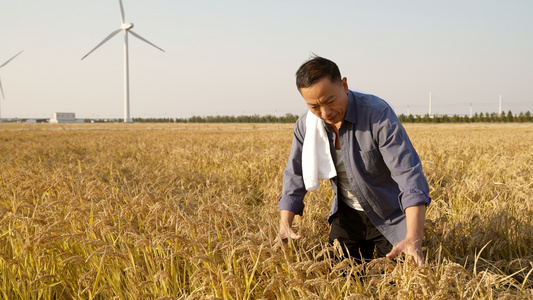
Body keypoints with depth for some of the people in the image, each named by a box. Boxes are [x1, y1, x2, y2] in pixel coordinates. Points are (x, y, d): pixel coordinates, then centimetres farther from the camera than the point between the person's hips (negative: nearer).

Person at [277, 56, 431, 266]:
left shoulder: (379, 114, -29)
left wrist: (414, 238, -48)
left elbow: (409, 174, -36)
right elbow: (295, 178, -1)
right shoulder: (305, 126, -12)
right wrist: (284, 225, -16)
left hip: (390, 217, -4)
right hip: (348, 214, 4)